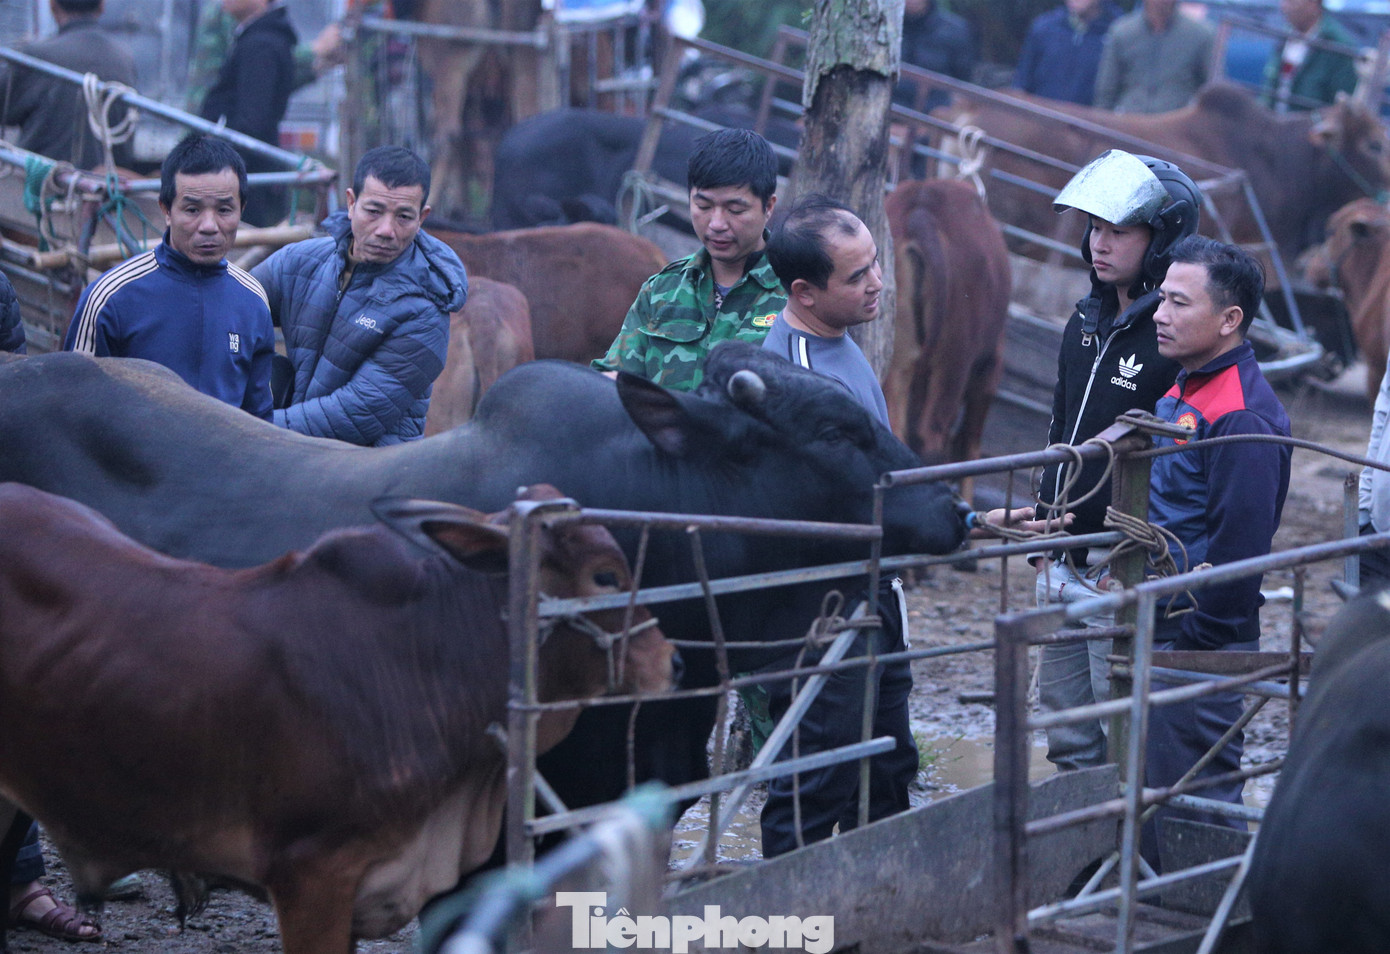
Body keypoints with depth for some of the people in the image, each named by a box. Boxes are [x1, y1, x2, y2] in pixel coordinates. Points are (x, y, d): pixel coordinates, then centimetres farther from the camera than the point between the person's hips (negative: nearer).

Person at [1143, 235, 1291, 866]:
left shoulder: (1243, 416, -19)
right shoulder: (1184, 391, 14)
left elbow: (1241, 542, -22)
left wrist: (1197, 639, -19)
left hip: (1202, 646, -10)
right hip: (1157, 635, 10)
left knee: (1195, 804, -4)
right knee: (1145, 796, 16)